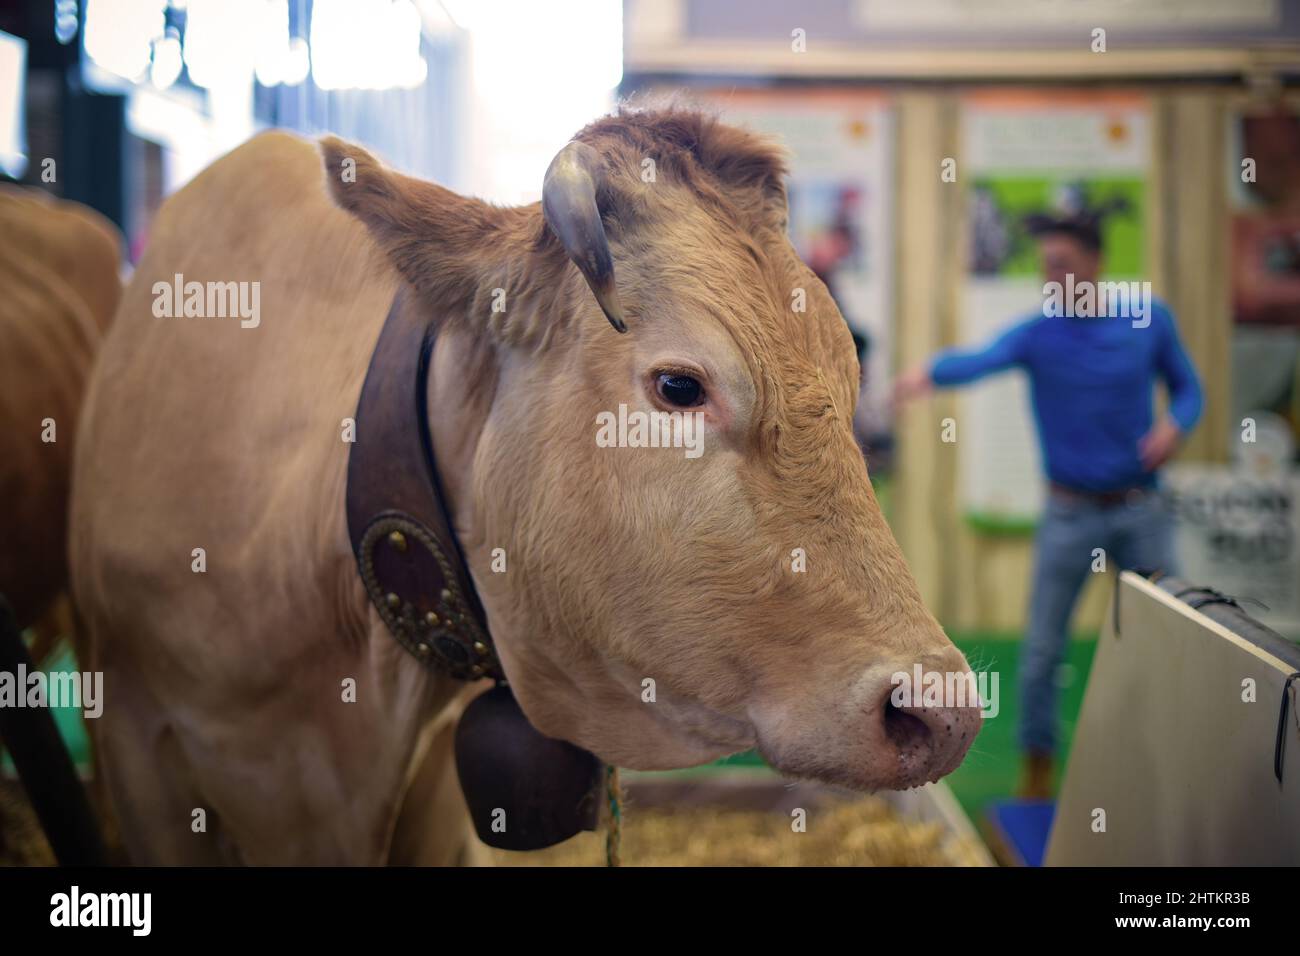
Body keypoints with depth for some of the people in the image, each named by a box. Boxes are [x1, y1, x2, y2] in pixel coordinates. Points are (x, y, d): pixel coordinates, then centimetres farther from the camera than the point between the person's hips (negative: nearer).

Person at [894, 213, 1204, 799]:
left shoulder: (1149, 319, -2)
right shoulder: (1036, 333, -9)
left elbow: (1187, 386, 10)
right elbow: (981, 361, -28)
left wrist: (1176, 423, -14)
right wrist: (929, 371, -51)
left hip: (1141, 509, 1)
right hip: (1069, 513, -1)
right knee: (1042, 650, 0)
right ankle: (1037, 774, 15)